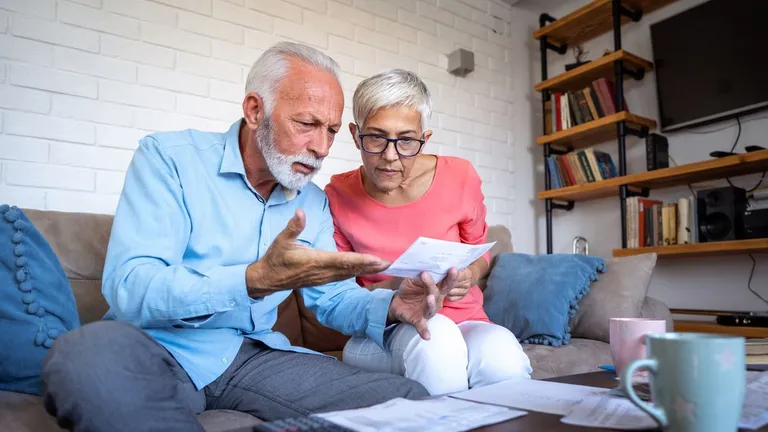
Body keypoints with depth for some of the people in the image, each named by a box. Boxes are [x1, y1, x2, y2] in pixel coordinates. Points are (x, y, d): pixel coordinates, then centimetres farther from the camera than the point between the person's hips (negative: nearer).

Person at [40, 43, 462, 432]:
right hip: (159, 350, -2)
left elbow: (333, 296, 11)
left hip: (251, 354, 3)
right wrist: (255, 280, -34)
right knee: (87, 353, -37)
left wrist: (390, 306, -11)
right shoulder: (169, 157, -8)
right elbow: (128, 289, -19)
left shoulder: (314, 201, 8)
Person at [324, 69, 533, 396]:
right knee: (436, 337, -36)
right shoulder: (338, 196, -8)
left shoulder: (459, 177, -8)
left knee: (502, 355, -34)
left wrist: (471, 274, -15)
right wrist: (394, 288, -22)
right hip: (384, 330, 0)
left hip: (465, 322, 1)